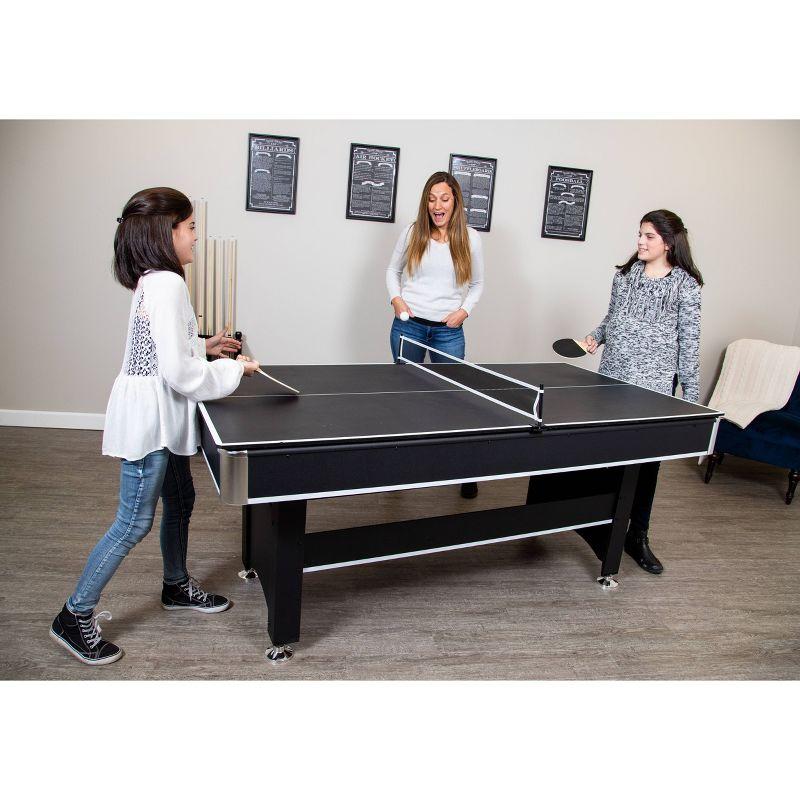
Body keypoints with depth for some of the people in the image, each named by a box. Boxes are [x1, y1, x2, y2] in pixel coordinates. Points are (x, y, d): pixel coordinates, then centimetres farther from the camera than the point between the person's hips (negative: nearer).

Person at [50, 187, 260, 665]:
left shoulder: (151, 282, 8)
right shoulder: (168, 285, -21)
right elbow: (179, 373, -24)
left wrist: (204, 346, 10)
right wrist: (233, 370, -12)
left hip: (161, 419, 10)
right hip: (148, 421, -10)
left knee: (180, 500, 21)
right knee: (136, 522, 1)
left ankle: (177, 587, 41)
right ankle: (75, 617, 18)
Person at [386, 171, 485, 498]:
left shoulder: (470, 238, 2)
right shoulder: (412, 232, 2)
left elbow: (477, 284, 10)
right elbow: (393, 270, 13)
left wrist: (464, 310, -6)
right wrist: (396, 299, -5)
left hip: (449, 331, -1)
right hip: (408, 325, 1)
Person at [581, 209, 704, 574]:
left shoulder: (685, 285, -3)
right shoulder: (625, 274, 9)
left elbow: (689, 343, -3)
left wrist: (691, 395, -4)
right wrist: (596, 336, 1)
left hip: (655, 385, -3)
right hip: (612, 378, 4)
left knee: (647, 460, 4)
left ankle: (637, 536, 18)